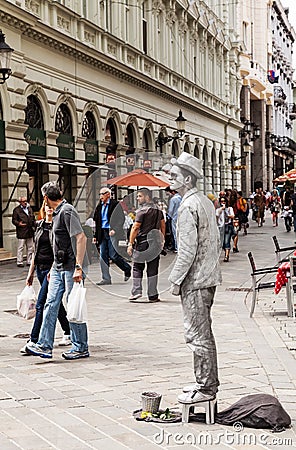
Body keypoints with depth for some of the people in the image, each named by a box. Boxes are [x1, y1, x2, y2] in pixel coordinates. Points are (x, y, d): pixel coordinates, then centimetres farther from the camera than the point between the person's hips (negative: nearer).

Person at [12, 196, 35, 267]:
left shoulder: (29, 208, 16)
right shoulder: (16, 210, -3)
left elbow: (33, 219, 22)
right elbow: (14, 220, -5)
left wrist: (34, 226, 10)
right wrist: (18, 223, -24)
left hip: (30, 232, 6)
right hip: (21, 232, -6)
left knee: (30, 248, 10)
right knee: (20, 248, -4)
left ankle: (29, 261, 18)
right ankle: (19, 262, 2)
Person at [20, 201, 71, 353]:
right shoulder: (39, 225, 12)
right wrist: (31, 272, 16)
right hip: (40, 268, 7)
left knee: (41, 304, -10)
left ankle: (34, 341, -7)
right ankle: (69, 332, 27)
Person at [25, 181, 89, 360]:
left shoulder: (67, 211, -15)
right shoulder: (57, 213, 16)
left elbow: (81, 238, -23)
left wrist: (78, 267, -27)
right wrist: (54, 267, 25)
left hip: (72, 268, -9)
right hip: (59, 268, 9)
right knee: (51, 304, 4)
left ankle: (81, 348, 8)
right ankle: (45, 345, 5)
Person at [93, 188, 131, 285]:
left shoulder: (115, 204, -6)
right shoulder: (99, 206, 13)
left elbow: (121, 219, -10)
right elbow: (97, 221, 17)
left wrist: (115, 230, -20)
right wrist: (96, 236, 14)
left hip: (112, 233, -6)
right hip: (102, 234, 6)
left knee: (113, 255, -7)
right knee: (103, 256, 2)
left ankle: (127, 269, 18)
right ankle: (106, 278, 6)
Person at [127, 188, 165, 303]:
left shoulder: (142, 210, -11)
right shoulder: (158, 209, 11)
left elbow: (135, 228, -14)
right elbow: (163, 225, 17)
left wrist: (130, 243, -11)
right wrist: (162, 239, 24)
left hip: (143, 241, -6)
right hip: (155, 243, 6)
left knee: (137, 267, 5)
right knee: (153, 269, 7)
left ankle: (136, 291, -2)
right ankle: (153, 295, 8)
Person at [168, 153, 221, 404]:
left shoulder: (187, 206, -17)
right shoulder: (206, 202, 13)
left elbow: (187, 249, -21)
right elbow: (217, 242, 18)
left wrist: (176, 280, -14)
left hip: (195, 280, -10)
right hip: (209, 277, 10)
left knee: (198, 335, -4)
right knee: (203, 333, 17)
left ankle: (206, 388, 2)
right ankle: (206, 382, 25)